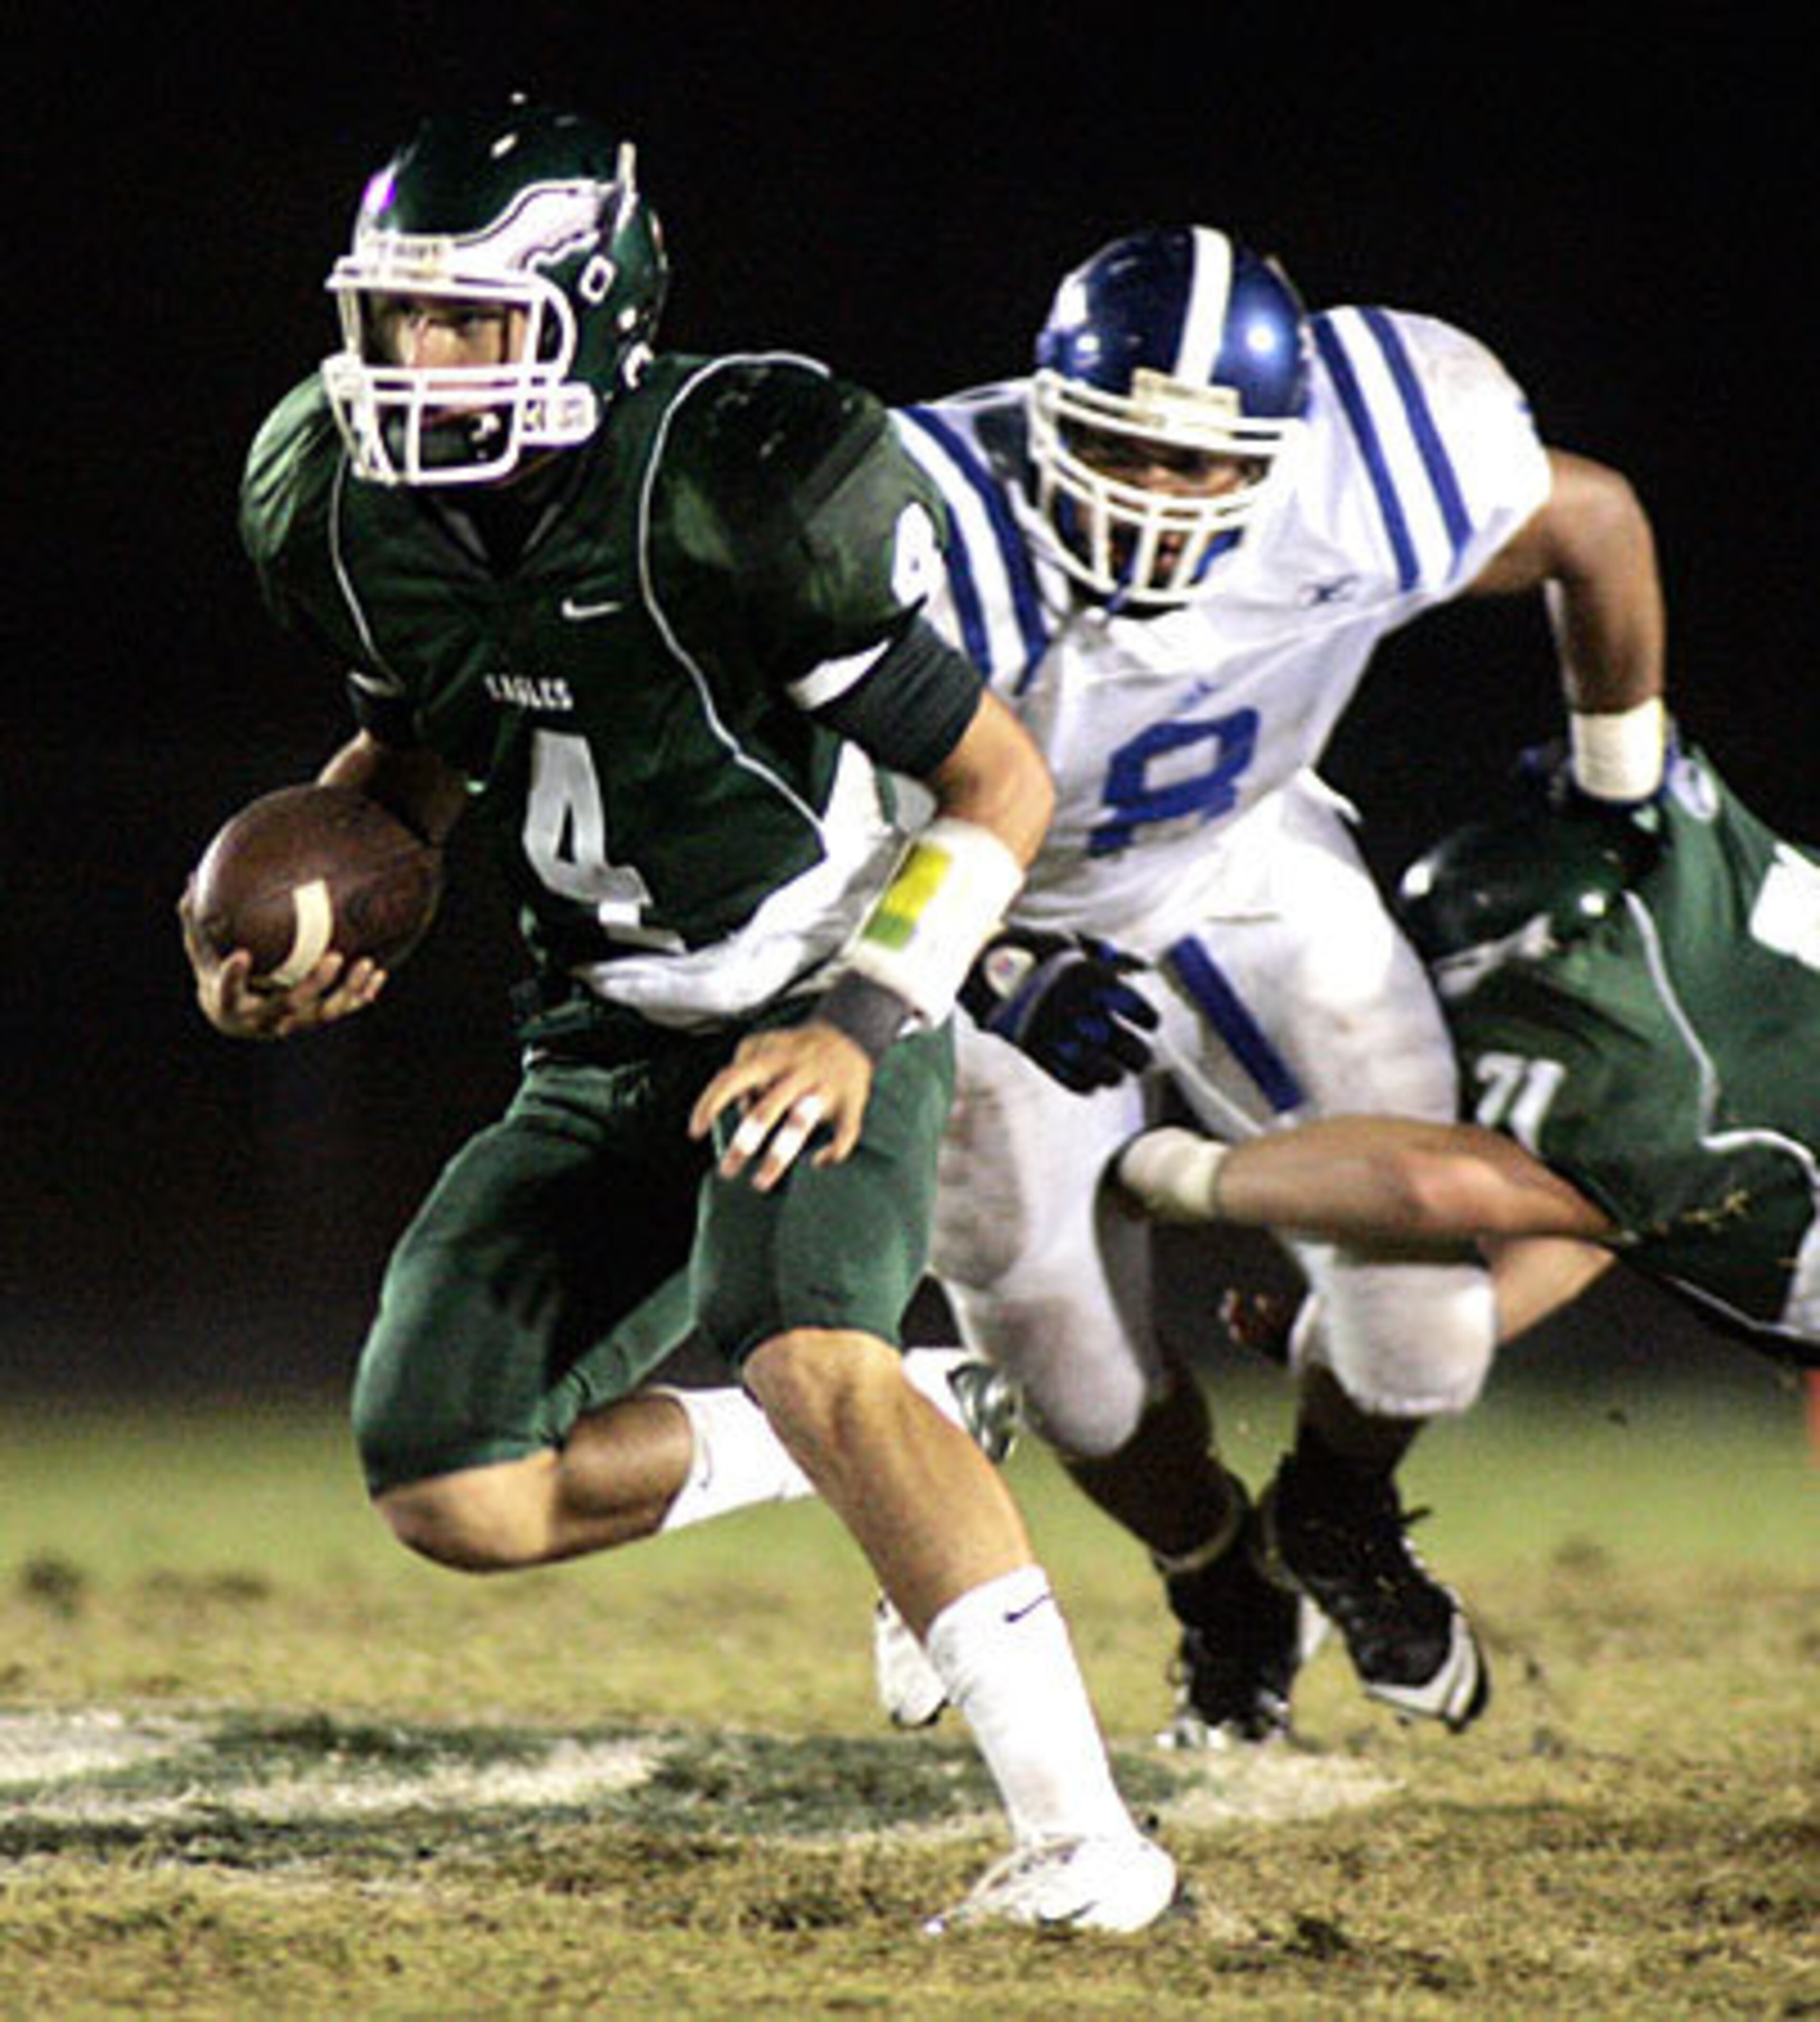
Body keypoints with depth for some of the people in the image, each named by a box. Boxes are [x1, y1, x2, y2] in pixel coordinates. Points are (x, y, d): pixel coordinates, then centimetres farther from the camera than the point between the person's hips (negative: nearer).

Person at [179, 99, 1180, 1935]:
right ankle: (847, 1460, 19)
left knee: (808, 1357, -32)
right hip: (606, 1044, 7)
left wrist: (864, 1018, -24)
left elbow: (1001, 780, -15)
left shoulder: (724, 502, -24)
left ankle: (1081, 1838, -34)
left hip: (818, 1003, -7)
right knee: (446, 1493, -4)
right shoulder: (353, 510, -5)